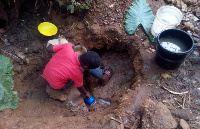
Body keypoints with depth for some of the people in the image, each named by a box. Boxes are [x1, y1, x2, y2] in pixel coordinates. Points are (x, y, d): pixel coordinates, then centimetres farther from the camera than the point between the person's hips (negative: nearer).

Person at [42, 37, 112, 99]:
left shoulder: (67, 47, -28)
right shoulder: (78, 73, -31)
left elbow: (48, 49, -11)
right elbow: (80, 88, -10)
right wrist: (86, 93, 13)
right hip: (56, 86, -5)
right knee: (89, 65, -7)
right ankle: (102, 78, 17)